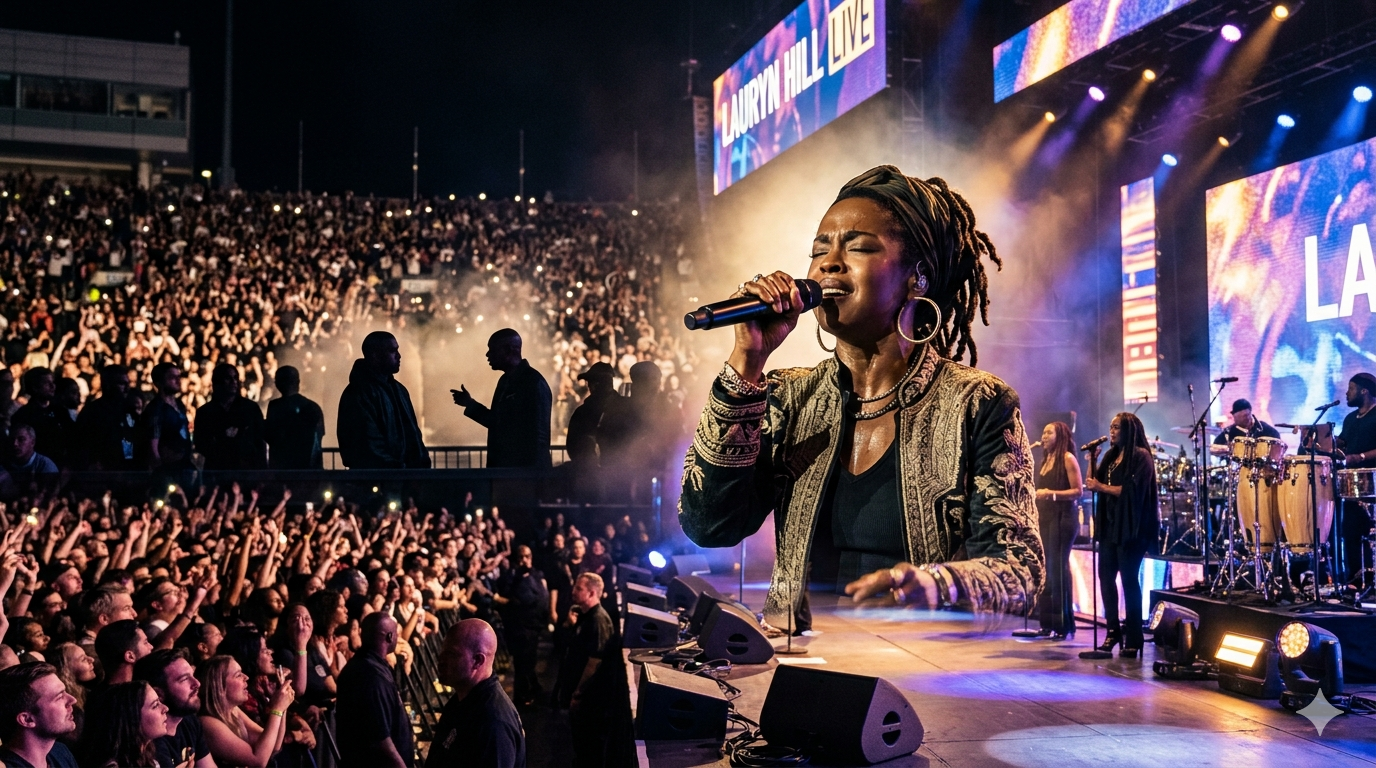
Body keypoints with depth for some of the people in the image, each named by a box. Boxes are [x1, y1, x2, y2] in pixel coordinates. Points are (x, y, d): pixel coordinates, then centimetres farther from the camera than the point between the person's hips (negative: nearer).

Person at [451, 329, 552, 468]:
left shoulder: (533, 382, -15)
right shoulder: (506, 380, 12)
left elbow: (538, 436, -18)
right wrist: (470, 404, 15)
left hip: (525, 470, -9)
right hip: (503, 467, 9)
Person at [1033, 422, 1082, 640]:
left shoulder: (1067, 458, -6)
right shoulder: (1045, 460, 17)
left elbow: (1078, 491, -12)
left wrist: (1052, 493, -21)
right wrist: (1037, 517, 14)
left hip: (1062, 518, -8)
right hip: (1044, 519, 8)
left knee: (1058, 568, -9)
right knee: (1046, 570, 6)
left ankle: (1065, 625, -5)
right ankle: (1048, 622, 11)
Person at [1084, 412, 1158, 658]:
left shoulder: (1140, 456, -7)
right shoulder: (1111, 456, 15)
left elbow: (1131, 490, -17)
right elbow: (1093, 482, 13)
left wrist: (1101, 487, -15)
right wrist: (1091, 459, 2)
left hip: (1130, 529, -8)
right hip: (1110, 525, 8)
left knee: (1129, 580, -6)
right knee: (1106, 577, 7)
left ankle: (1133, 639, -2)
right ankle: (1113, 631, 15)